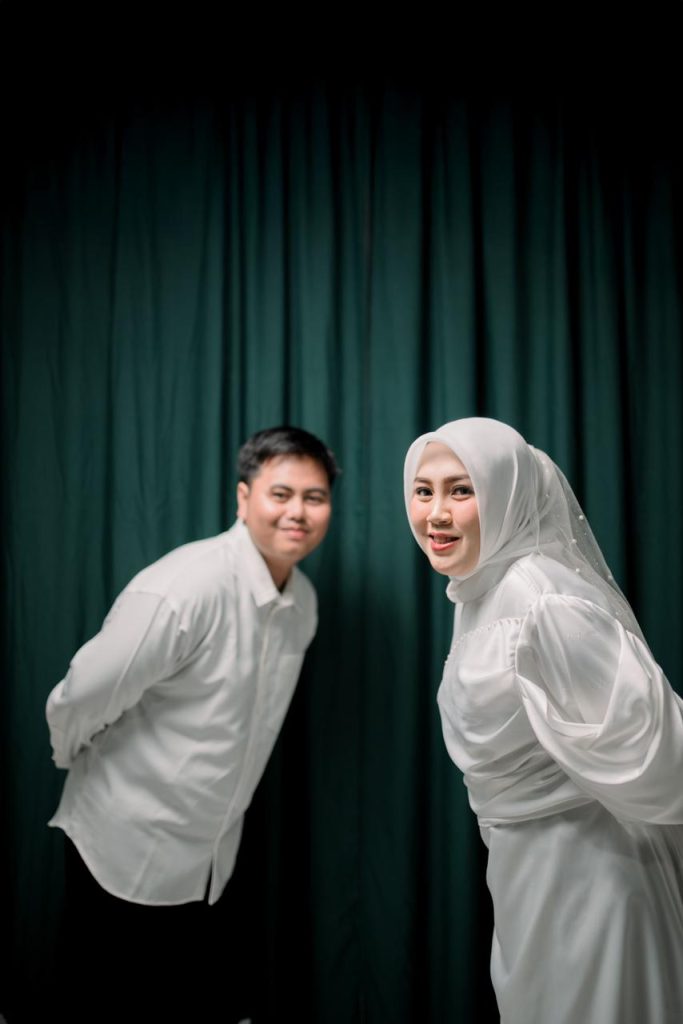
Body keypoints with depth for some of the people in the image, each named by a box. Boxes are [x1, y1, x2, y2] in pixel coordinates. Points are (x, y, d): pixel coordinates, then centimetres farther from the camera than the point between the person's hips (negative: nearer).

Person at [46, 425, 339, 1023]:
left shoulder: (303, 602, -3)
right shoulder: (185, 588, -28)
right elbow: (77, 702, -20)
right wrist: (80, 770, -2)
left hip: (208, 861, 6)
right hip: (127, 851, -6)